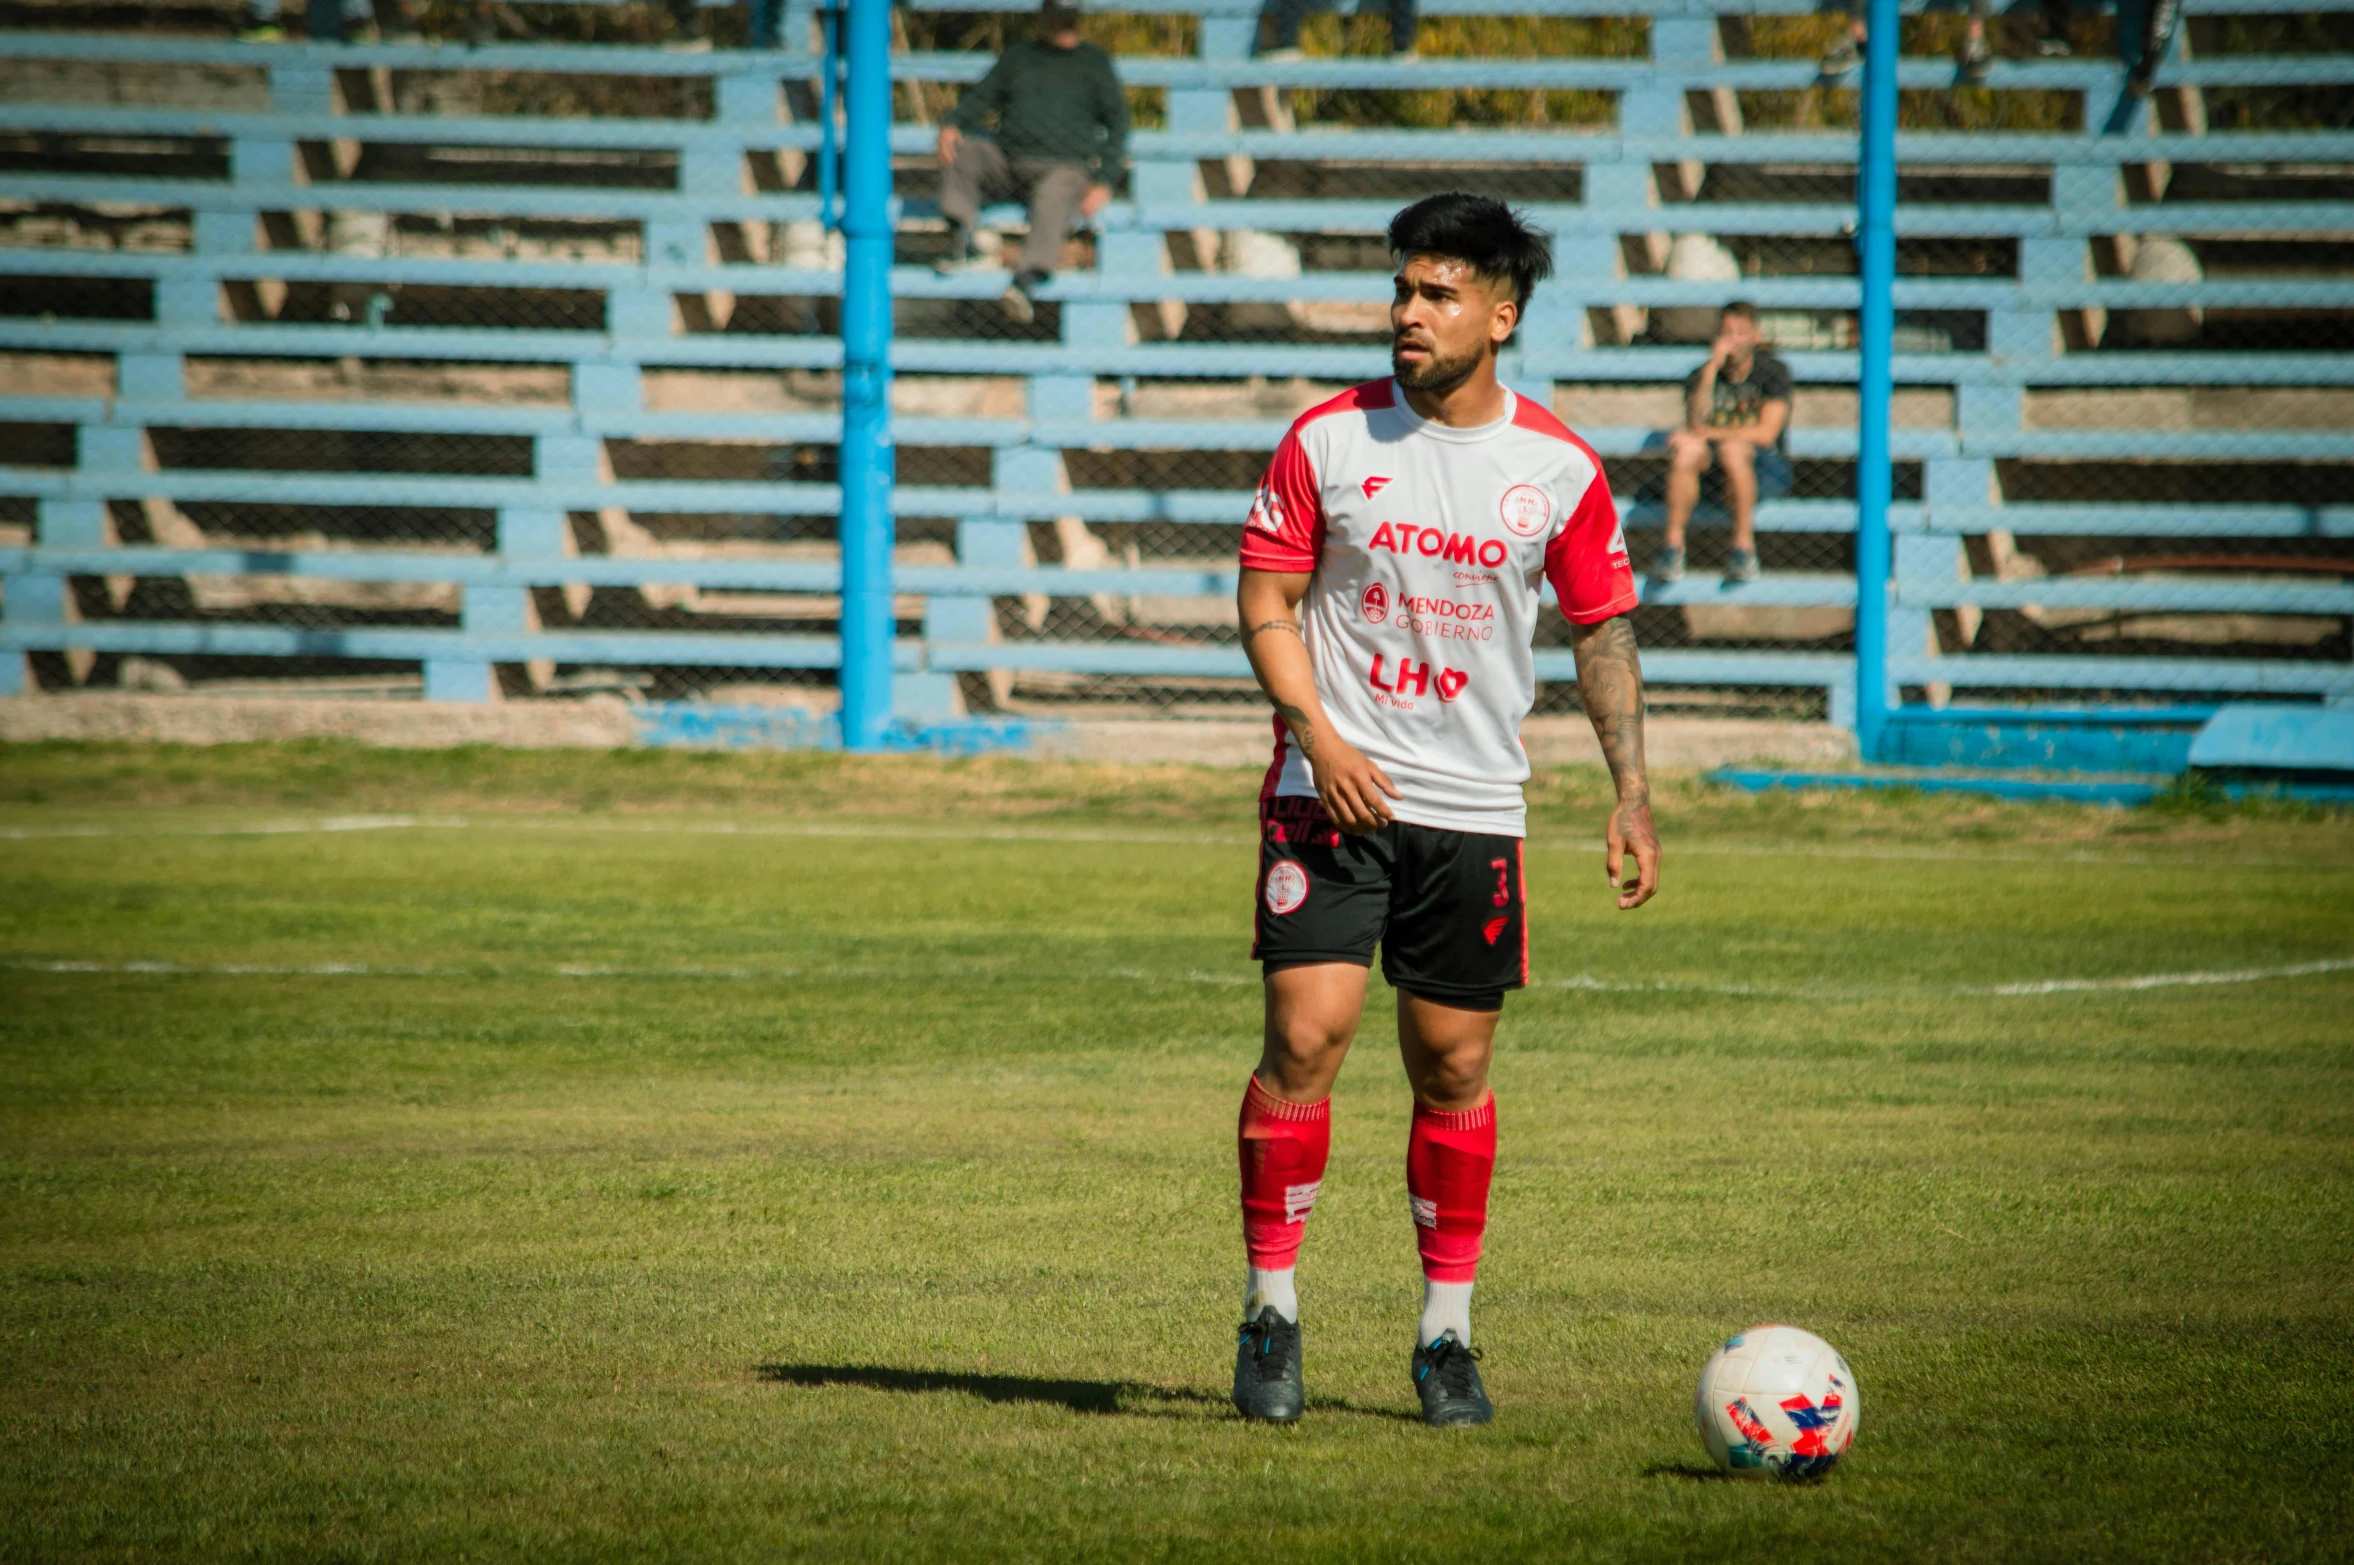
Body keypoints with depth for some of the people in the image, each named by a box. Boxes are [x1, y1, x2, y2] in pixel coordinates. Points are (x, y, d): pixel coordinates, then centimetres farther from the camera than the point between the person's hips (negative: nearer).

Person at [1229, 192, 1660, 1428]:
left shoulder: (1560, 470, 2)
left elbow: (1602, 631, 11)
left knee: (1454, 1069, 4)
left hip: (1474, 808, 1)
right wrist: (1319, 736, -14)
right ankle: (1271, 1306, -1)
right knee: (1306, 1037, -13)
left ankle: (1445, 1333, 17)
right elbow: (1267, 601, 1)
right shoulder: (1328, 438, -2)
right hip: (1332, 791, -1)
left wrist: (1631, 793, 3)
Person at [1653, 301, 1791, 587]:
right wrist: (1712, 368, -20)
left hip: (1766, 470, -3)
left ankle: (1744, 547, -31)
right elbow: (1695, 422, -13)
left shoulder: (1772, 370, -3)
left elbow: (1766, 434, -13)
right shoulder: (1702, 375, 5)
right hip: (1712, 470, 3)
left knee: (1733, 449, -36)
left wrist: (1706, 433, -15)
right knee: (1687, 447, -30)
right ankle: (1673, 545, -30)